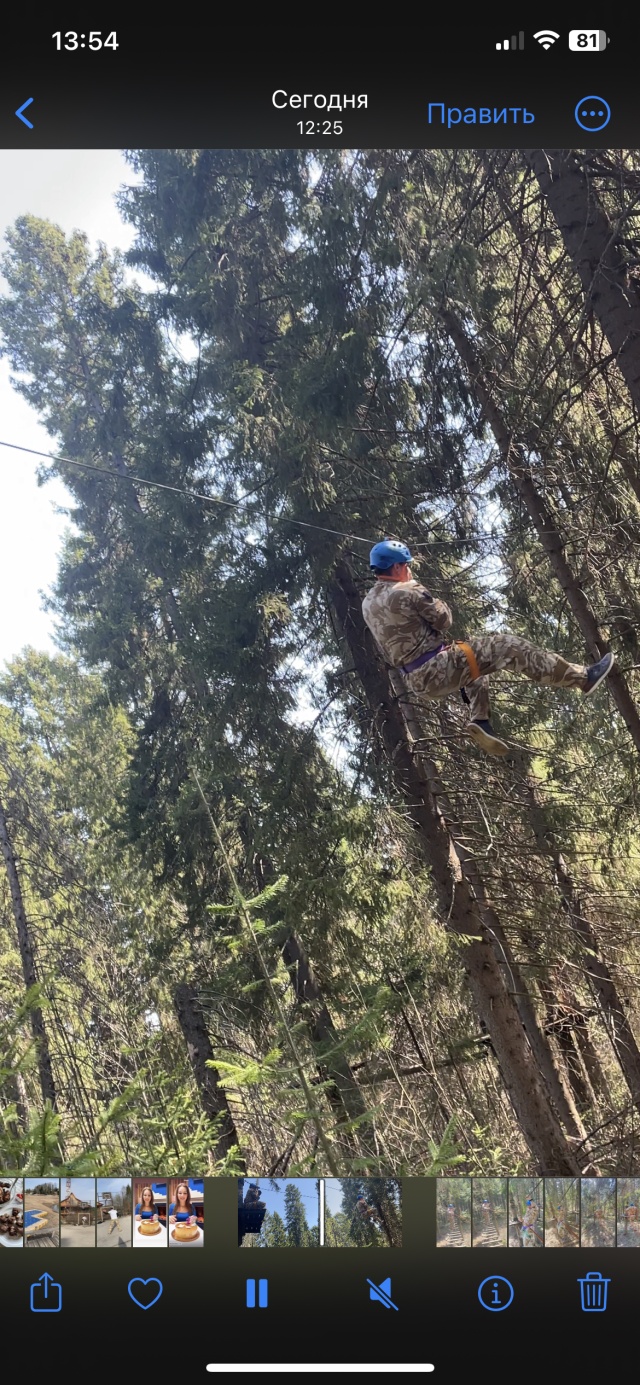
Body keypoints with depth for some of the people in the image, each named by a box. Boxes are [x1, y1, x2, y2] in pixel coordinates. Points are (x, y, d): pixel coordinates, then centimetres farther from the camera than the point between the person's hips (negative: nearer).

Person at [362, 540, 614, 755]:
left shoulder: (368, 603, 9)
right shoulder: (405, 592, -18)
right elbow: (443, 619, -5)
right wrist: (416, 585, 8)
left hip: (419, 681, 9)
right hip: (438, 670, -9)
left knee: (477, 661, 33)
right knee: (510, 647, -6)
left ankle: (480, 721, 16)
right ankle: (582, 677, -3)